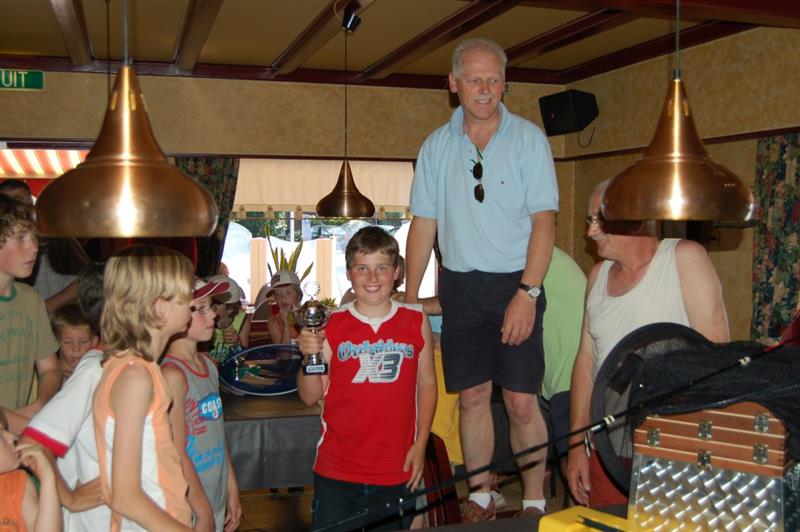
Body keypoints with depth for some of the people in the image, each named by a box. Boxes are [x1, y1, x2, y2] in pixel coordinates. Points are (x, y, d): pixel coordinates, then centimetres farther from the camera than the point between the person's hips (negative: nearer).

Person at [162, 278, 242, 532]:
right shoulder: (172, 374, -18)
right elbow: (177, 454, -18)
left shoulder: (209, 365, 7)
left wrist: (232, 490, 13)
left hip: (217, 501, 7)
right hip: (189, 510, -7)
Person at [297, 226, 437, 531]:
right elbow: (310, 397, 0)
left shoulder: (416, 321, 0)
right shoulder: (332, 325, -3)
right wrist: (310, 356, -18)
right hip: (337, 471, -1)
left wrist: (420, 444, 2)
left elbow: (427, 384, 7)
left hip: (396, 471, 1)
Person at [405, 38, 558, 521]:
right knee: (472, 396, 7)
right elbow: (424, 224, 9)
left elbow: (544, 220, -7)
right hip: (460, 285, 3)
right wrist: (410, 297, 5)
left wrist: (526, 293, -16)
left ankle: (535, 503, 13)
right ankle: (481, 498, 22)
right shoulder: (437, 146, 7)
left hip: (515, 283, -3)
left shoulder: (528, 138, -2)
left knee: (522, 402, -3)